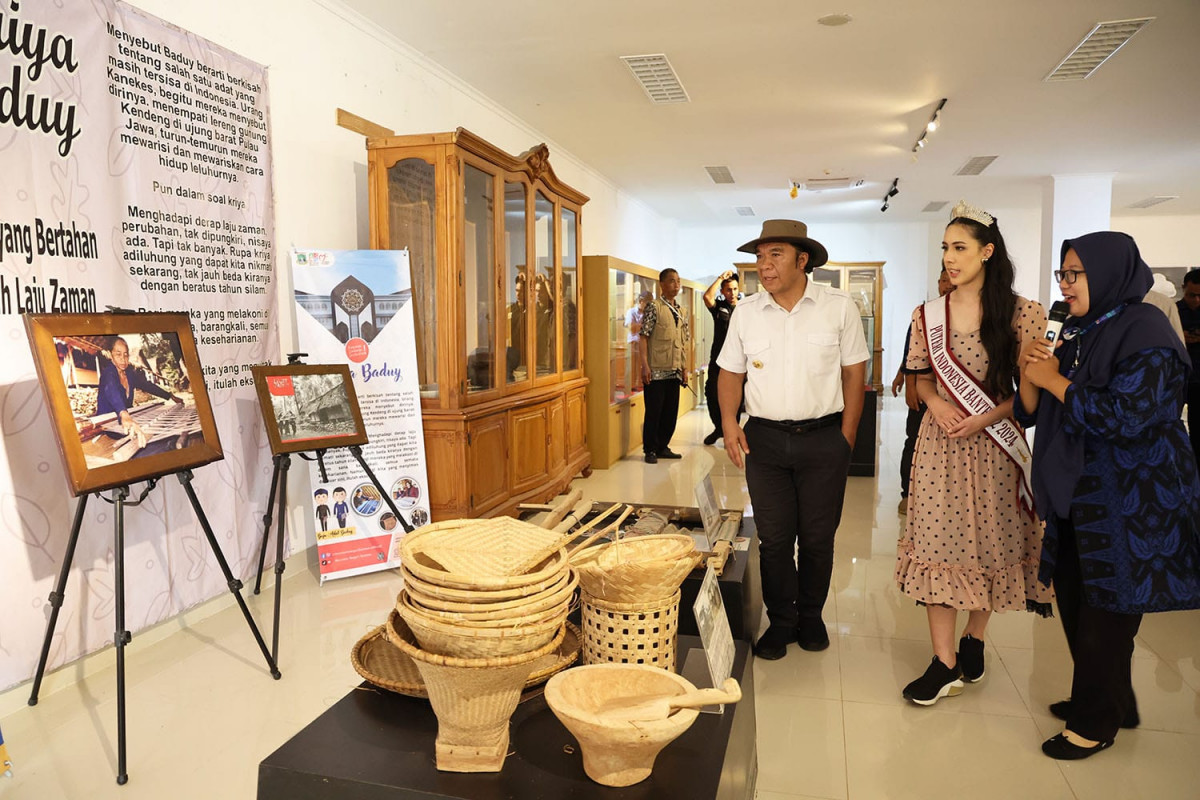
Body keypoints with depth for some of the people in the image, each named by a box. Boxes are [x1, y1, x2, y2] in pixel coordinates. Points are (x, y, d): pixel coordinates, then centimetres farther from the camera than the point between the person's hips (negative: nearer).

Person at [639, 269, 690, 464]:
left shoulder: (680, 312, 15)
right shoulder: (654, 307, -5)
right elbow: (643, 337, -10)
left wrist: (684, 368, 13)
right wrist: (645, 365, -16)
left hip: (674, 371, 7)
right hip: (656, 371, -6)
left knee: (671, 411, 10)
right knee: (654, 411, -1)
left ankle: (662, 447, 21)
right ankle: (650, 450, 9)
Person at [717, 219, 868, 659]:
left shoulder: (839, 307, -2)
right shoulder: (746, 312, 3)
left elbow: (854, 373, 2)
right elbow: (731, 372, 10)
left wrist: (846, 438, -2)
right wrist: (729, 421, -5)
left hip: (823, 439, -1)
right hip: (764, 440, 1)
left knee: (818, 538, 9)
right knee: (774, 538, 7)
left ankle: (810, 616, 31)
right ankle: (780, 622, 24)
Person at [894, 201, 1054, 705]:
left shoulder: (1021, 314, -4)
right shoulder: (928, 315, 4)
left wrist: (988, 416, -17)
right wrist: (935, 404, -9)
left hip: (994, 445, -1)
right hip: (941, 444, 2)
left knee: (991, 543, 9)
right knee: (937, 542, 0)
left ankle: (974, 640, 30)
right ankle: (945, 663, 8)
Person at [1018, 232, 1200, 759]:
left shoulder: (1145, 331, -14)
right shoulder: (1077, 335, 9)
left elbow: (1125, 417, -24)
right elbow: (1033, 414, 11)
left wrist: (1055, 381, -15)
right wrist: (1029, 374, -8)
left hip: (1130, 501, -8)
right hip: (1077, 495, 8)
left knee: (1106, 614, 3)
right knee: (1074, 600, 15)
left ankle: (1096, 723, 21)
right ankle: (1114, 702, 35)